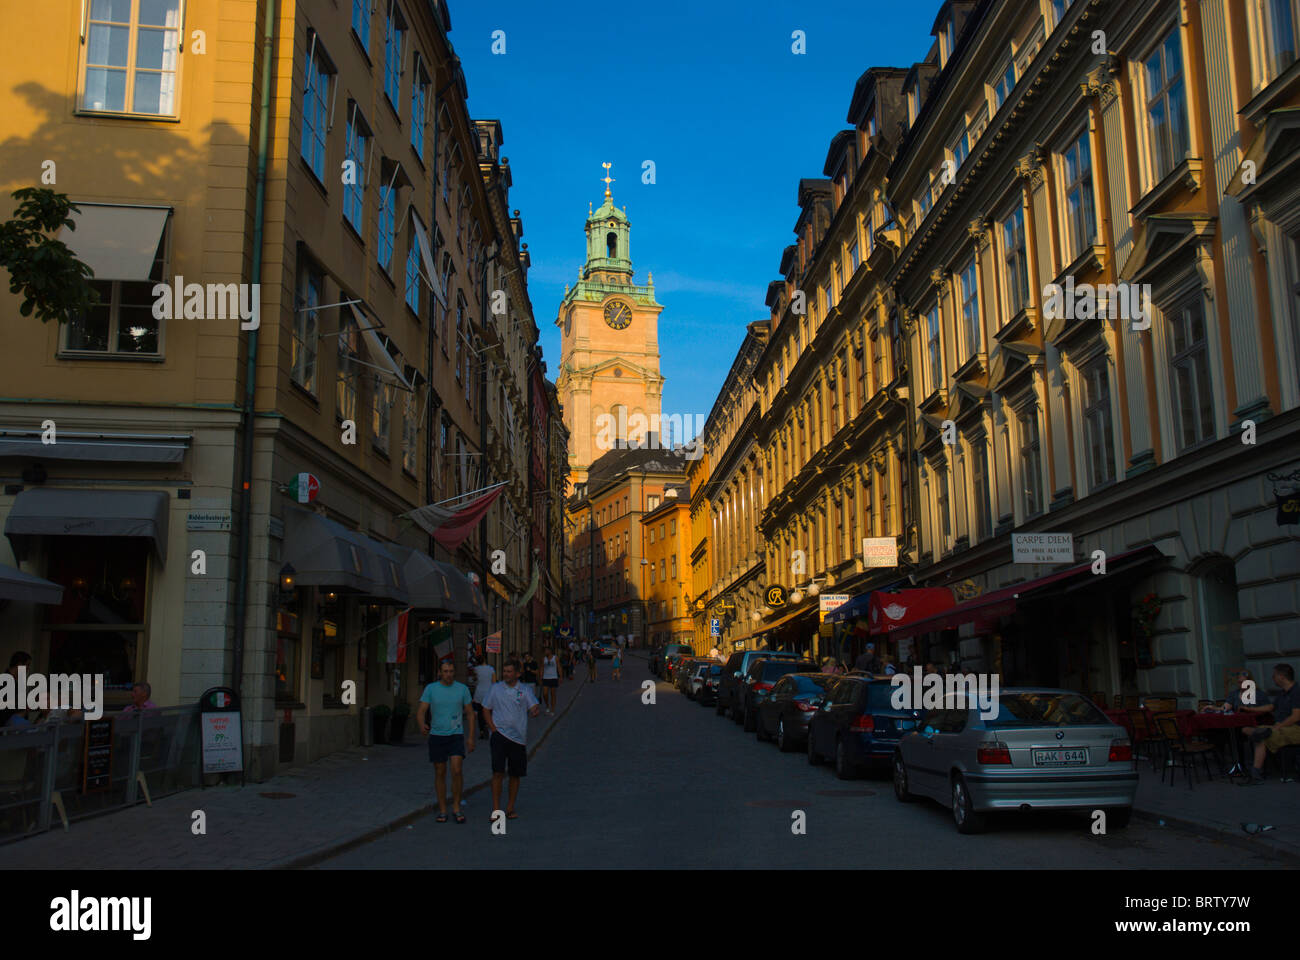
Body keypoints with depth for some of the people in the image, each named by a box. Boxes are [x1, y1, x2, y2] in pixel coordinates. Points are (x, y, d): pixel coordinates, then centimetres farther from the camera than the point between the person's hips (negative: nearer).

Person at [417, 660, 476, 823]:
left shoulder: (462, 689, 2)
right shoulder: (430, 689, 0)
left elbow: (470, 714, 8)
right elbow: (421, 711, -6)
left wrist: (471, 737, 1)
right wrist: (422, 726, -28)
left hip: (456, 736, -1)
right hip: (436, 736, 1)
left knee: (456, 770, -14)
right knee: (440, 773, 6)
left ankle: (456, 807, 1)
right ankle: (442, 810, 17)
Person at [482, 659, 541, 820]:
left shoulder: (525, 691, 5)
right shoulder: (495, 688, 5)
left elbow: (534, 708, -6)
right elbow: (486, 710, 10)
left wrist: (536, 710, -31)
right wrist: (493, 729, -2)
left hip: (518, 737, 2)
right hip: (500, 734, -1)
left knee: (515, 775, 8)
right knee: (498, 772, -12)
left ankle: (510, 808, 21)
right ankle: (496, 809, -6)